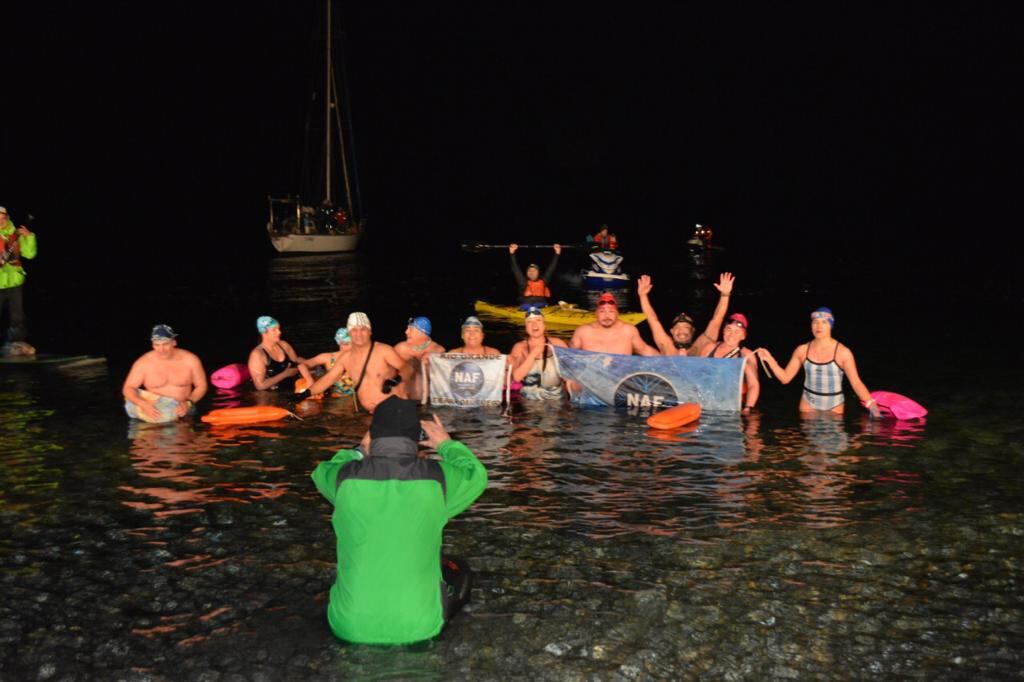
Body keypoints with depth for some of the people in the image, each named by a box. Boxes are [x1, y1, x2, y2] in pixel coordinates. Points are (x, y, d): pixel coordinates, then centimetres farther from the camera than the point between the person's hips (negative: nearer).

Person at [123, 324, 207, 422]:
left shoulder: (190, 360, -4)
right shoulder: (143, 363, -5)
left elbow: (201, 386, 4)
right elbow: (128, 388, -3)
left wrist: (188, 403, -15)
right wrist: (143, 404, -24)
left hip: (182, 410, 0)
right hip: (154, 410, 0)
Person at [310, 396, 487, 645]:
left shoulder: (346, 476, -9)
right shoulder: (437, 477, -11)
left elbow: (323, 472, 17)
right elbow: (475, 474, 13)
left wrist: (361, 451, 28)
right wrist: (447, 444, 27)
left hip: (350, 627, 2)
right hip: (418, 626, -2)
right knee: (458, 571, 26)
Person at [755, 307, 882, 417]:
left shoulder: (843, 352, -13)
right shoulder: (802, 350, -4)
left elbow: (856, 383, -13)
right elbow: (785, 378, 1)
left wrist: (871, 405, -24)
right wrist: (770, 360, -12)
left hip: (834, 406, -2)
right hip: (809, 403, 2)